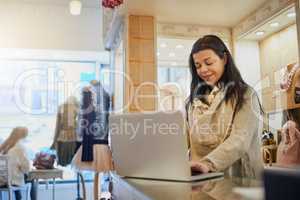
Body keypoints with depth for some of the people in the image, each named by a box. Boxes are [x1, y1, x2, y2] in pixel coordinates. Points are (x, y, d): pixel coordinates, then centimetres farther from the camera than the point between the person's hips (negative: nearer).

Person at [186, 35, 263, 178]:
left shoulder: (245, 95, 1)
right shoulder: (194, 100, 15)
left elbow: (240, 139, -14)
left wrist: (208, 163, -30)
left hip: (239, 178, -3)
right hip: (201, 179, 4)